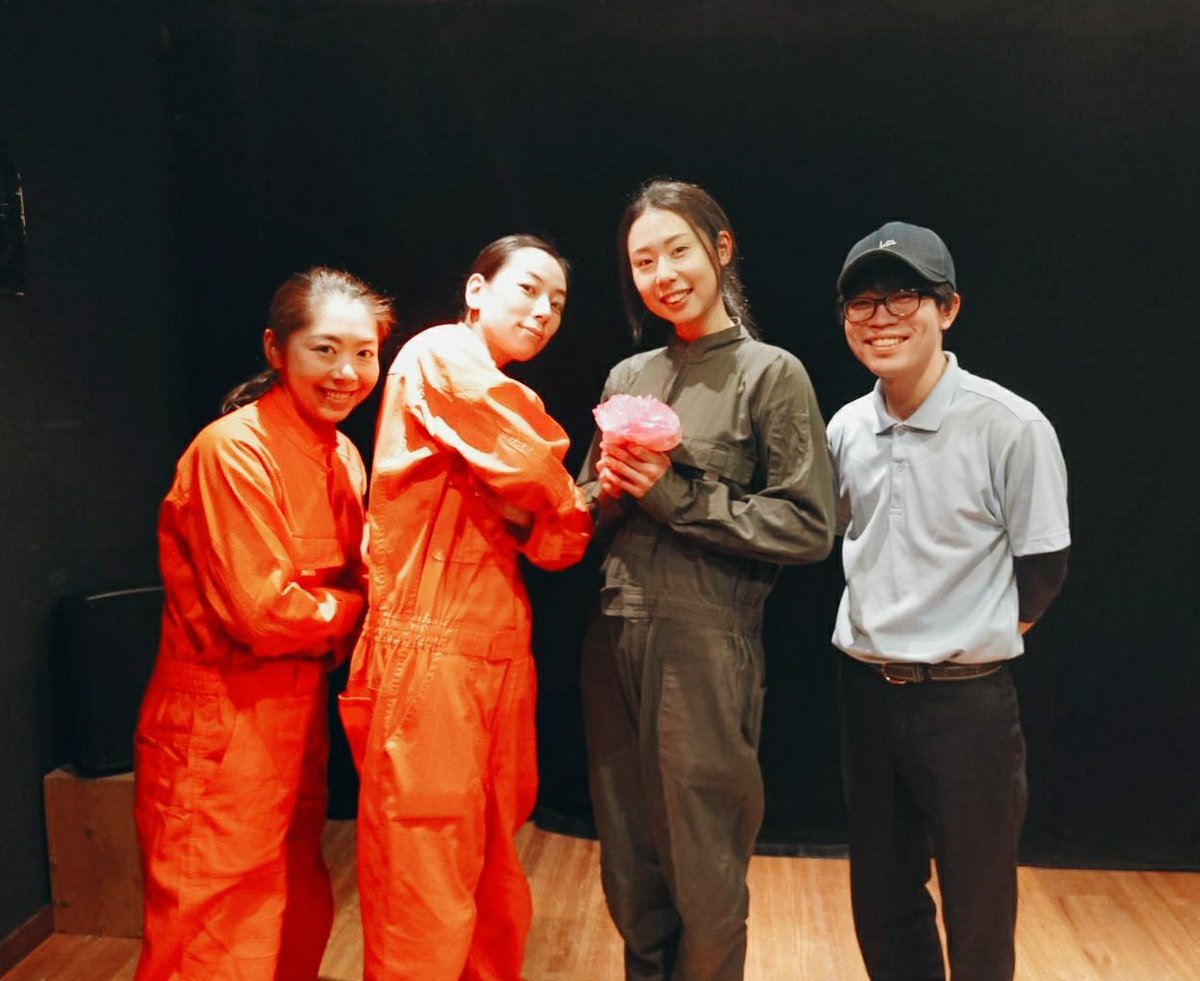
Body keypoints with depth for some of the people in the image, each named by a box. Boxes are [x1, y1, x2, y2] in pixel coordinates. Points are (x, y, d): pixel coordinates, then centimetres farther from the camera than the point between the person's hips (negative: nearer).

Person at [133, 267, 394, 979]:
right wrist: (355, 607, -7)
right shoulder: (234, 451, -19)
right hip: (219, 727, -8)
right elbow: (264, 611, -22)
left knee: (299, 922, 20)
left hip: (299, 715, 8)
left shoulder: (343, 455, 6)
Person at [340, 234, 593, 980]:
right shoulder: (441, 355, -6)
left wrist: (527, 518, -8)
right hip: (431, 656, -8)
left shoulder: (504, 399, 19)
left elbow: (563, 539, 13)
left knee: (495, 893, 16)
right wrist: (554, 494, 3)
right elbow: (537, 468, -18)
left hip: (499, 657, 9)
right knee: (427, 907, 0)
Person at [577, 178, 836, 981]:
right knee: (629, 865, 15)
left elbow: (809, 527, -10)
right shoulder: (627, 378, 12)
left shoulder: (771, 373, -3)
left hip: (708, 648, -5)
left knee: (704, 876, 7)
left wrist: (675, 495, -13)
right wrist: (607, 492, -5)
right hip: (615, 641, 5)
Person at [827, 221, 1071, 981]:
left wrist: (971, 642, 2)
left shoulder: (1011, 426, -15)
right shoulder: (847, 428, 1)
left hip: (968, 699, -5)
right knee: (881, 906, 18)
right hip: (867, 690, 5)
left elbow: (1043, 570, -6)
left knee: (978, 918, 10)